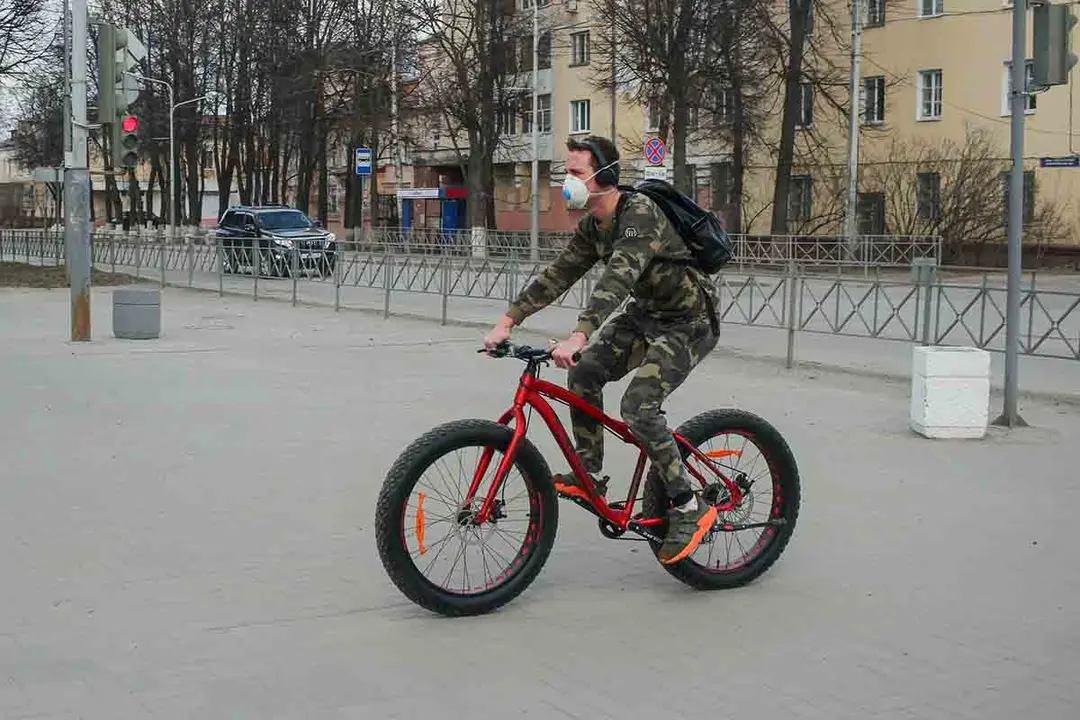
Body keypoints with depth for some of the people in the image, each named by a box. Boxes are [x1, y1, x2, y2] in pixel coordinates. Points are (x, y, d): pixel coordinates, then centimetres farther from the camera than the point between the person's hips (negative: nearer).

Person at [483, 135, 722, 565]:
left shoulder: (640, 214, -28)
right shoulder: (592, 225, 1)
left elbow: (618, 278, -41)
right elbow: (558, 275, 1)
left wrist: (578, 337, -53)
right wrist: (507, 321, -8)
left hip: (688, 323, -9)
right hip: (645, 312, 9)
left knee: (638, 408, -22)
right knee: (583, 373, -7)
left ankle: (688, 508, -9)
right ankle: (589, 475, 7)